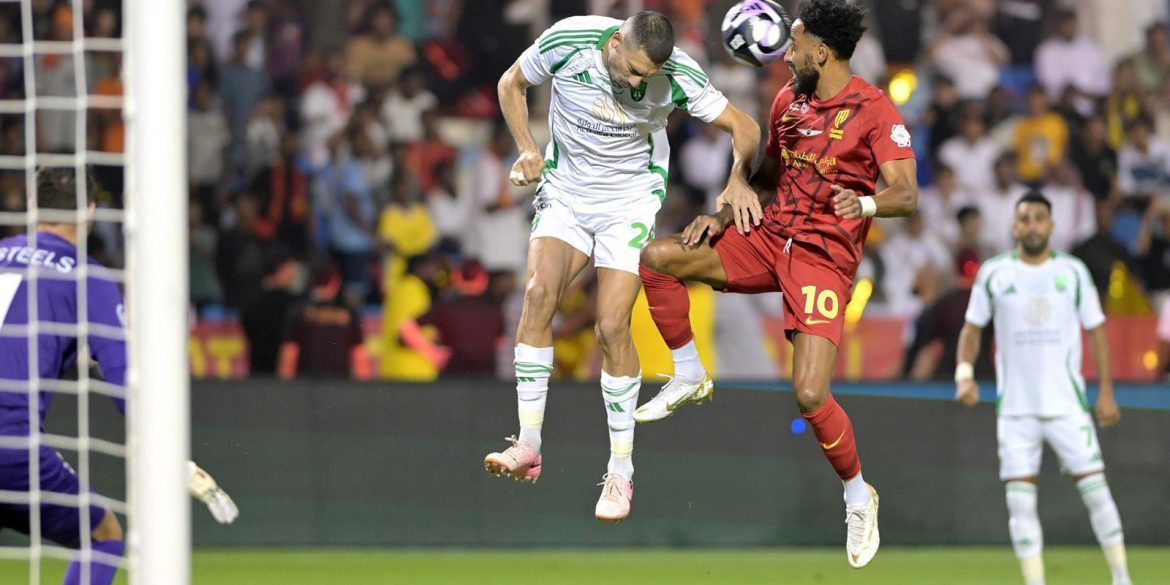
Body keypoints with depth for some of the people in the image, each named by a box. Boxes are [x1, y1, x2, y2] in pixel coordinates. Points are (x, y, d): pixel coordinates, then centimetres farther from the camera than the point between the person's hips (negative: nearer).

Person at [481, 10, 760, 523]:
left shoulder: (677, 76, -21)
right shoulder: (566, 43, -19)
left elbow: (743, 128, -9)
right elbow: (511, 83, 1)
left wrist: (738, 179, -25)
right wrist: (528, 151, -12)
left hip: (630, 202, -2)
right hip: (565, 192, 2)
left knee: (612, 327, -13)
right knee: (538, 293, -21)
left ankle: (620, 471, -2)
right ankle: (527, 447, -18)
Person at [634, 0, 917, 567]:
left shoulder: (874, 110, -12)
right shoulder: (788, 99, 9)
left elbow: (907, 195, -19)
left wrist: (866, 203, -41)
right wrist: (723, 215, 6)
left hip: (824, 257, -6)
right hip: (768, 237, 6)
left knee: (810, 394, -19)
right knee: (657, 258, -11)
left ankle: (858, 495, 6)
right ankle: (689, 376, 10)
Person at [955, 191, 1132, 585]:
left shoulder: (1072, 272, 2)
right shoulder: (994, 274, 3)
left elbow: (1096, 330, 7)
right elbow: (972, 329, 9)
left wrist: (1106, 392, 2)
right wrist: (964, 373, -8)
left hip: (1067, 403, -1)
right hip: (1015, 406, 1)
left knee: (1095, 488, -5)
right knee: (1019, 500, -3)